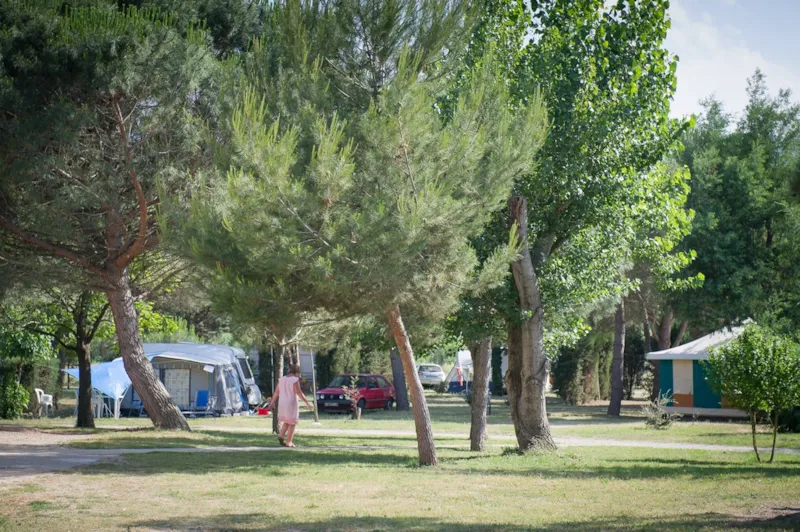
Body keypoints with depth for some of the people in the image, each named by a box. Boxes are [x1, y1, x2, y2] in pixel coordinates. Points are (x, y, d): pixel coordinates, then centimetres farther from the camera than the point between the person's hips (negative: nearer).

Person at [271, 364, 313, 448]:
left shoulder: (282, 379, 7)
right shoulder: (295, 380, -12)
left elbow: (276, 392, 9)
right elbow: (299, 392, -17)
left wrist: (272, 403, 14)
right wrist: (307, 402, -13)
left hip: (282, 404, 6)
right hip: (291, 404, -6)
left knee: (286, 422, 20)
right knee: (292, 424, 4)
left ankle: (281, 436, 0)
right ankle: (288, 442, 1)